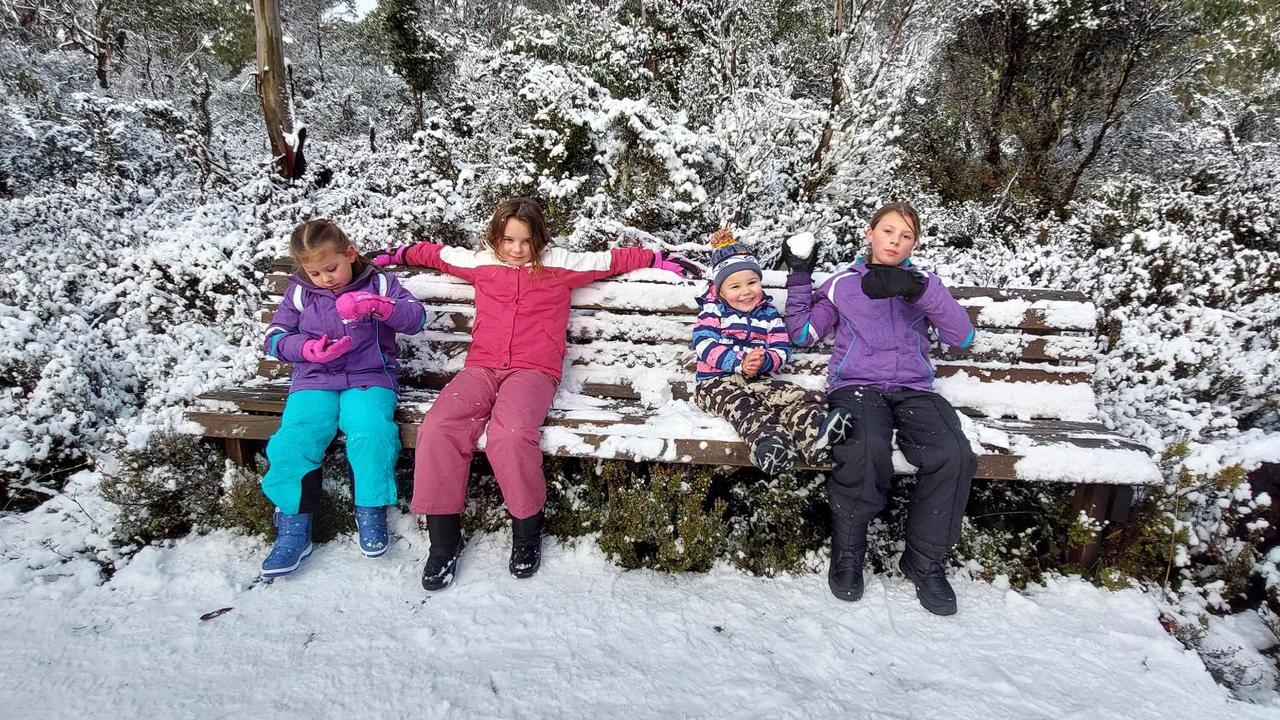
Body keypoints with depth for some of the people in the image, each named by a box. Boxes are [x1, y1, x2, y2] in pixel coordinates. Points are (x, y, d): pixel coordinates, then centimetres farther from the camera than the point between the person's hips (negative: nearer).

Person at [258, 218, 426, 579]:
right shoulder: (300, 292, 12)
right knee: (293, 439, -23)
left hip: (370, 377, -2)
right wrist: (308, 348, -9)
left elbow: (415, 318, -4)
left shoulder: (377, 283, 7)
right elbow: (274, 337, 11)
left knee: (372, 433, -32)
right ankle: (294, 528, -8)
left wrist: (377, 305, -21)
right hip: (313, 380, 2)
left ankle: (370, 513, -10)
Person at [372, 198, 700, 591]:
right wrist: (397, 254, 44)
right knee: (438, 429, -26)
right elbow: (435, 253, 39)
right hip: (481, 368, 3)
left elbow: (613, 259, 22)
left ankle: (527, 531, -10)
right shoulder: (480, 263, 22)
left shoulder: (560, 263, 14)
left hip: (533, 371, -3)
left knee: (510, 435, -34)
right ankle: (444, 538, -12)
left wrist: (660, 259, 21)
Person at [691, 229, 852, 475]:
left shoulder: (769, 313, 16)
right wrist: (740, 361, -24)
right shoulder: (712, 311, 5)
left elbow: (782, 350, 7)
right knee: (740, 405, -37)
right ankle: (769, 443, -65)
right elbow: (704, 345, -11)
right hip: (716, 381, -3)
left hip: (758, 380, 4)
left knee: (800, 397, -23)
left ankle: (814, 435, -53)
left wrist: (764, 361, -19)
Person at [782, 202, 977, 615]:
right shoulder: (842, 284, 16)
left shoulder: (922, 284, 18)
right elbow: (802, 334, 13)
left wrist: (918, 290, -12)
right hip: (856, 386, -2)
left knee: (954, 456, -30)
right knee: (866, 453, -37)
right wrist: (799, 277, 7)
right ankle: (847, 553, -12)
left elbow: (962, 337, 2)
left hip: (912, 390, 2)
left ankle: (925, 561, -8)